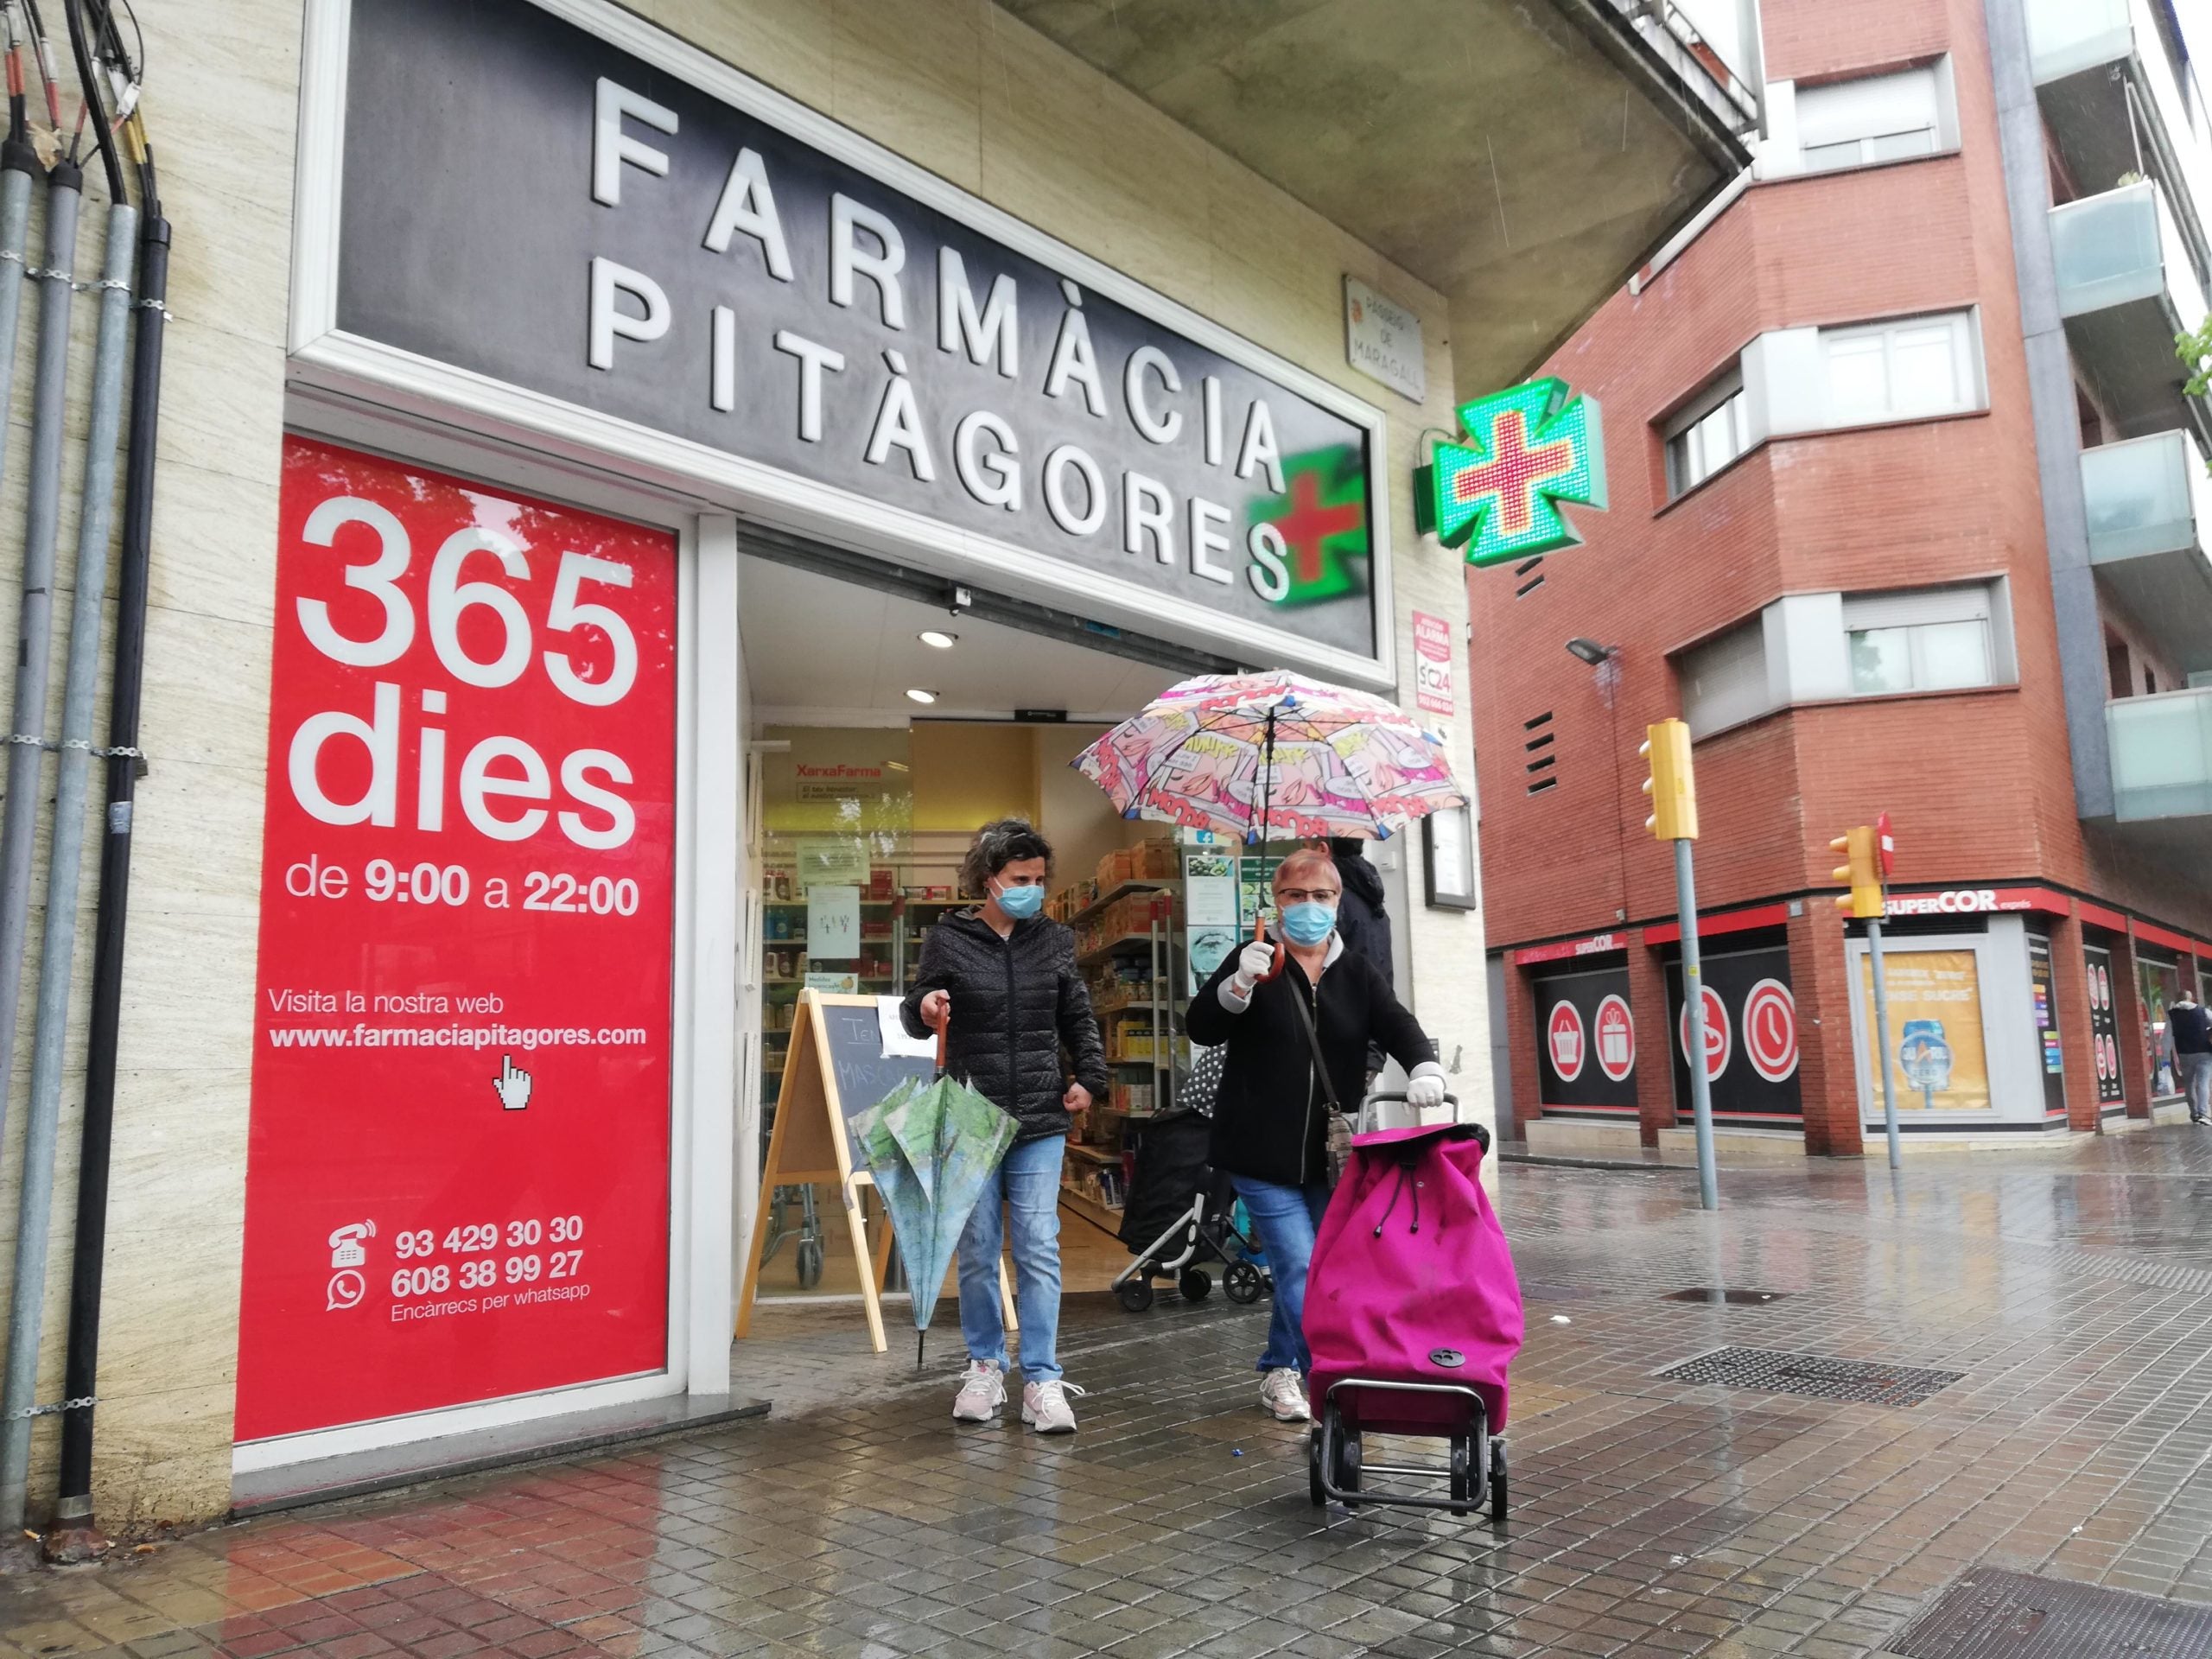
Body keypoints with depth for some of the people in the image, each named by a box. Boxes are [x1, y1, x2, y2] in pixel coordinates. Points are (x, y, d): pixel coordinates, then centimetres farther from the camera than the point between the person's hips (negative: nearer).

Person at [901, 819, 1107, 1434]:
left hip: (1040, 1121, 1)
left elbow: (1079, 1020, 17)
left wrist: (1089, 1079, 5)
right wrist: (922, 1009, -18)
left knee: (1039, 1249, -2)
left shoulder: (1053, 941, 6)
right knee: (977, 1250, 8)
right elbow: (915, 1017, 5)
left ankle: (1042, 1379, 7)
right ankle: (985, 1366, 24)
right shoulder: (948, 940, -2)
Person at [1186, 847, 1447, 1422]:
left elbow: (1398, 1026, -4)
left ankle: (1279, 1373, 30)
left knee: (1297, 1267, 12)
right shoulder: (1253, 961, 1)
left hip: (1330, 1153, 4)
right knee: (1301, 1269, -9)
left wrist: (1424, 1066, -26)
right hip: (1263, 1152, -3)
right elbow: (1201, 1027, -6)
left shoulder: (1357, 974, 9)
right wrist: (1238, 985, -24)